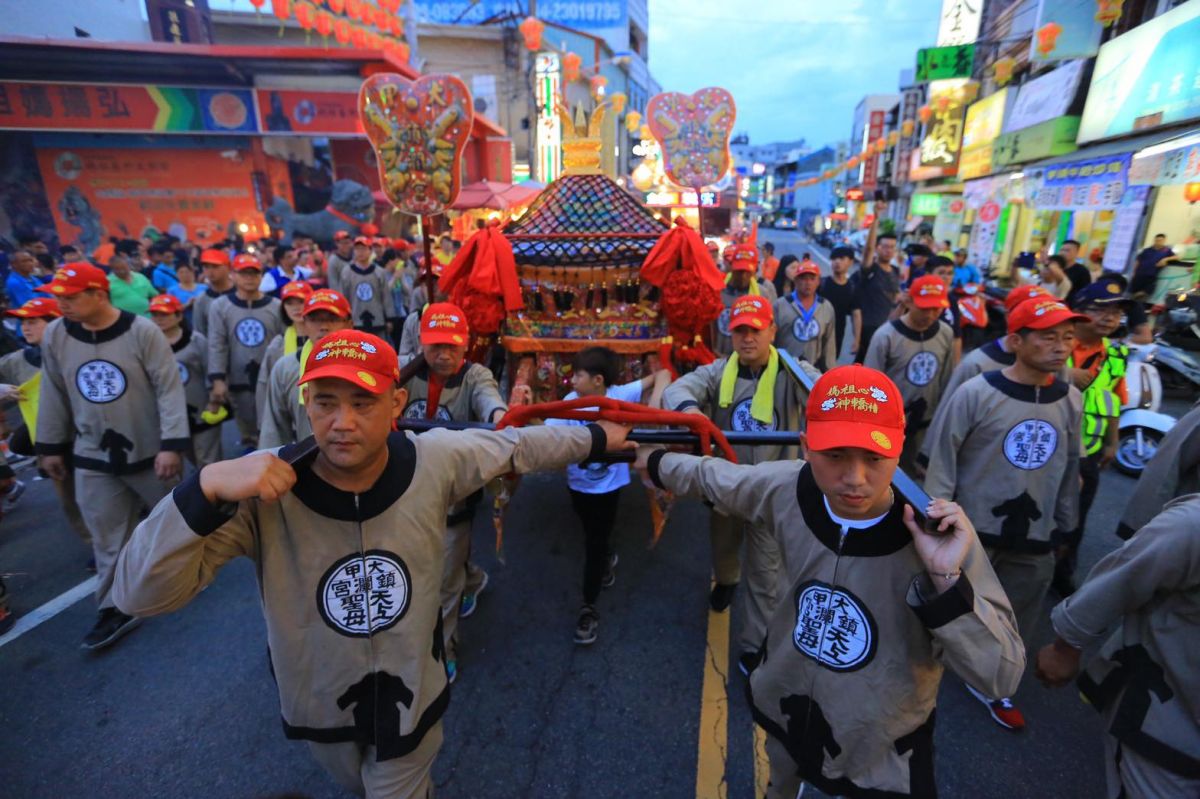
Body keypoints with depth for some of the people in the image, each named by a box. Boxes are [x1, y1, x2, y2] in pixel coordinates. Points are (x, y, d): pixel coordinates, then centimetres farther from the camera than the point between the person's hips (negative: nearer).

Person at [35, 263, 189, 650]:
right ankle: (116, 608, 21)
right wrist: (50, 446, 12)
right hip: (93, 458, 3)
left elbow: (169, 389, -16)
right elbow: (53, 394, 8)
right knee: (107, 537, 9)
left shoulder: (142, 331, -15)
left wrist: (172, 444, -20)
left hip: (150, 451, -3)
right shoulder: (55, 335, -3)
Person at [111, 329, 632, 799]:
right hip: (317, 703, 2)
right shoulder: (259, 491, -27)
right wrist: (207, 487, -44)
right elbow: (140, 595, -27)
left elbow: (519, 444, -8)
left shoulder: (435, 460, -23)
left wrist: (596, 438, 4)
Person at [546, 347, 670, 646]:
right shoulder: (570, 403, -14)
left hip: (609, 485, -3)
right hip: (579, 484, 3)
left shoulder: (621, 395, -17)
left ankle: (588, 607, 22)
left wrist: (655, 401, -28)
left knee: (594, 544, 4)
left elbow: (663, 374, -12)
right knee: (594, 537, 25)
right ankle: (609, 560, 59)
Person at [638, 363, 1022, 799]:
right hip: (785, 709, 4)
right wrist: (658, 462, 12)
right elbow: (712, 477, -2)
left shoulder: (942, 534, -28)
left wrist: (946, 580, -40)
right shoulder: (786, 489, -22)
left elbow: (1002, 675, -24)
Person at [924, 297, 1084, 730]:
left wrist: (1065, 525, 15)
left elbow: (1069, 469, 9)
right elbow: (942, 461, -14)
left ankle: (989, 683, 43)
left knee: (1014, 626, 19)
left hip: (1035, 537, 4)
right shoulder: (977, 393, -17)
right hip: (972, 531, -4)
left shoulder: (1072, 401, -2)